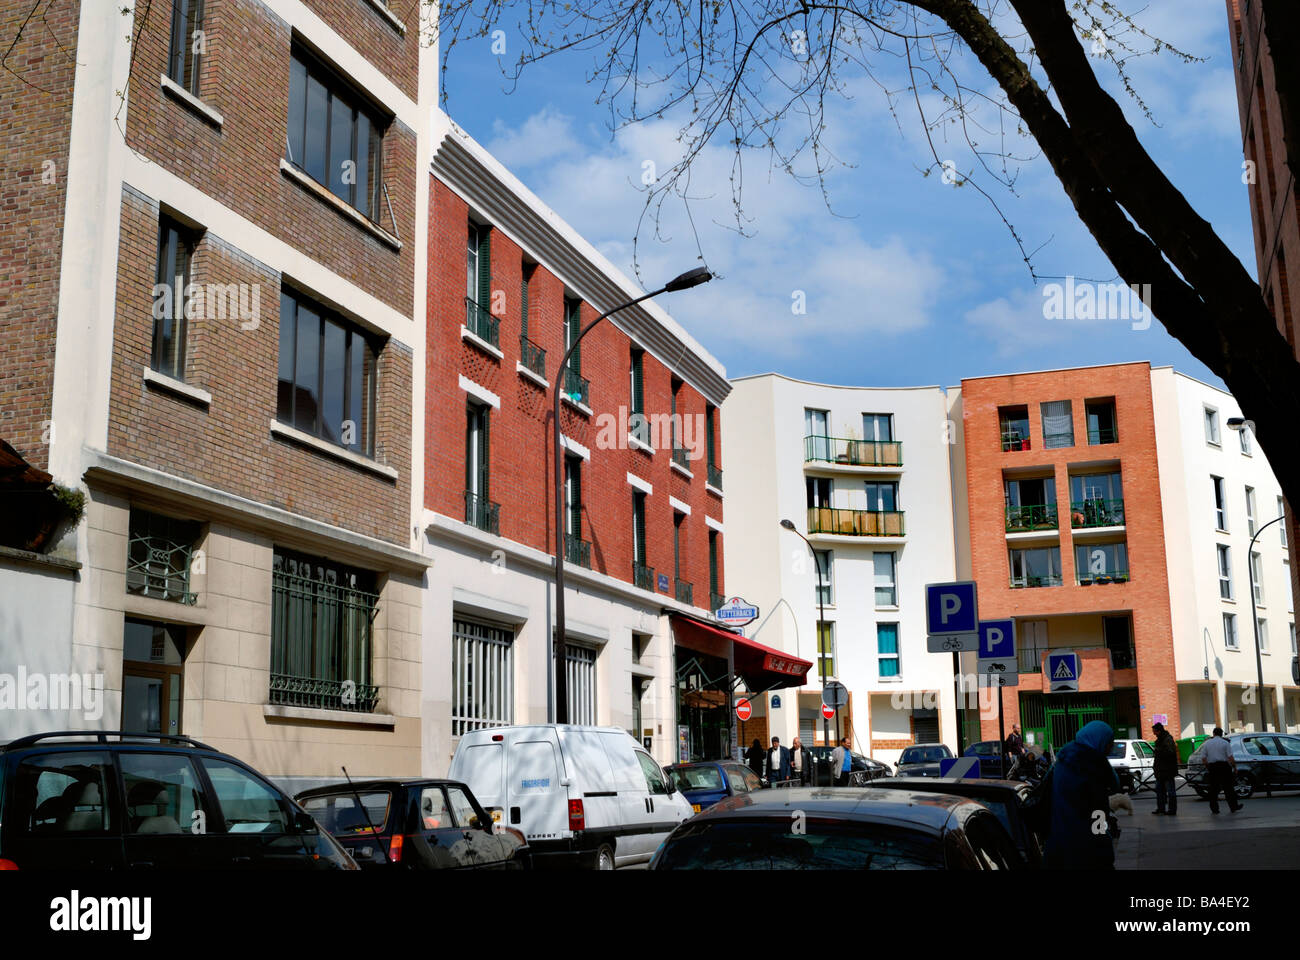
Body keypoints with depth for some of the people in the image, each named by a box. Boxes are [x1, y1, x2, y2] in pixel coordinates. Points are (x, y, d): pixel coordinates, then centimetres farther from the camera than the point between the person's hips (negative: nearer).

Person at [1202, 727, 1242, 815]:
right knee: (1228, 788, 6)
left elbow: (1204, 759, 5)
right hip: (1224, 766, -2)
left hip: (1212, 767, 2)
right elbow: (1231, 758, -9)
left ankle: (1214, 808, 4)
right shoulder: (1225, 743, -2)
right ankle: (1233, 806, 12)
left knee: (1213, 788, 5)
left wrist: (1207, 769, 14)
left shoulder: (1207, 743, 6)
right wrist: (1235, 768, -1)